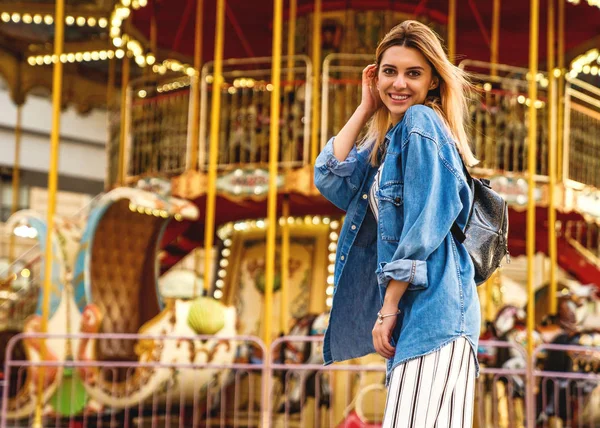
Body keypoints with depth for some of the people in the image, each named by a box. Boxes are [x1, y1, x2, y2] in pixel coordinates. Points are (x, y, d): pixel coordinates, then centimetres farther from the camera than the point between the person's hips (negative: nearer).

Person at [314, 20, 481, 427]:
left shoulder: (421, 122, -7)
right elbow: (332, 181, 10)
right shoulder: (387, 138, 20)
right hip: (412, 312, 10)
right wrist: (366, 108, 12)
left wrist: (389, 306, -15)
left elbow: (425, 226, -15)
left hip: (434, 305, -10)